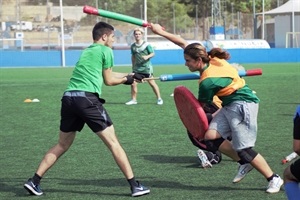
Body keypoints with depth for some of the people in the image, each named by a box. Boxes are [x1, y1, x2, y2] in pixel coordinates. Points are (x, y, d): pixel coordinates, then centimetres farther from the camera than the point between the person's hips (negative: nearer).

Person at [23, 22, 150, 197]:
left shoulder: (86, 51, 28)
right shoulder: (106, 51, 7)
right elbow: (109, 80, 12)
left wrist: (131, 76, 42)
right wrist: (126, 79, 30)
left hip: (69, 98, 7)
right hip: (87, 98, -7)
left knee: (62, 145, 18)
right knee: (113, 143, -2)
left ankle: (34, 181, 14)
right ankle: (135, 185, -2)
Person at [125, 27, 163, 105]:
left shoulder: (146, 44, -7)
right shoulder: (133, 46, 7)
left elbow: (152, 53, -4)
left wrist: (147, 56, -23)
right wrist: (133, 66, 18)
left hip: (146, 67, -4)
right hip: (137, 68, 4)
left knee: (152, 83, 1)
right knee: (133, 83, -3)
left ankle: (159, 99, 12)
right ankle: (133, 100, 10)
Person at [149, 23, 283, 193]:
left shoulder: (207, 81, -25)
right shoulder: (211, 59, -2)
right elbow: (183, 43, 8)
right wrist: (161, 32, 12)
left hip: (243, 104, -9)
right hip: (230, 106, 9)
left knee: (243, 149, -11)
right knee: (211, 137, -5)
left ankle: (274, 179, 2)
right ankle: (245, 163, 8)